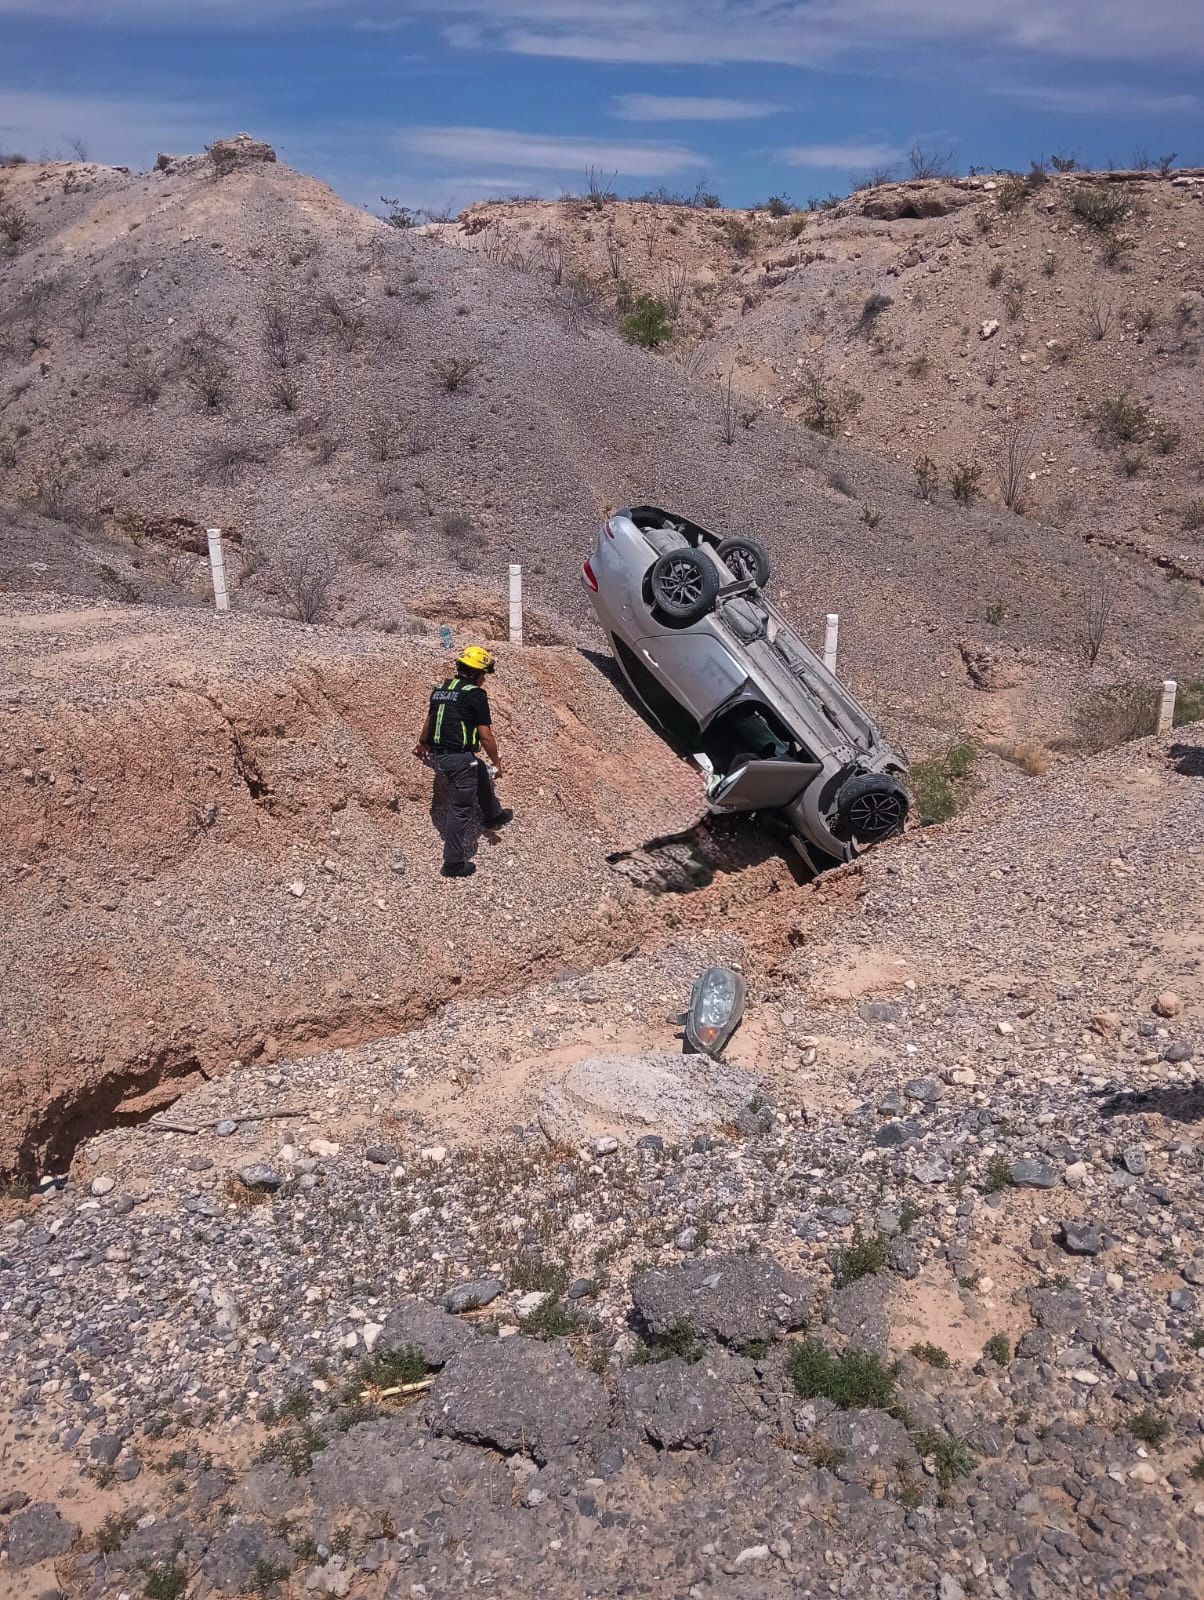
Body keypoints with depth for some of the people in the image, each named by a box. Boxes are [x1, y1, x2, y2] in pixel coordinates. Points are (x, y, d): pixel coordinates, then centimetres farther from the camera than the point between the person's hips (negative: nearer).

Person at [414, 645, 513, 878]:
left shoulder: (440, 689, 11)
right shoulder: (475, 694, -11)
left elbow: (429, 719, 26)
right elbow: (485, 736, -13)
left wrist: (422, 743, 42)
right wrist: (497, 762, -1)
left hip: (437, 755, 8)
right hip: (460, 758, -8)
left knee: (481, 774, 32)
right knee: (461, 808, 3)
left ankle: (494, 815, 48)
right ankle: (453, 863, 8)